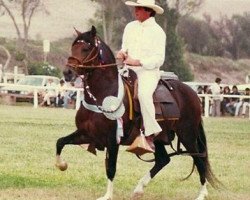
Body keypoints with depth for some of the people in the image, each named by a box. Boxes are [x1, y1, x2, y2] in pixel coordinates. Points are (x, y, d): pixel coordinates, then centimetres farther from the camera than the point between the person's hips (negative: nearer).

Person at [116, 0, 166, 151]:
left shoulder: (157, 32, -4)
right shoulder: (130, 27, 14)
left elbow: (159, 59, -10)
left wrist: (137, 62, -20)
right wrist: (122, 53, 0)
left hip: (149, 71, -6)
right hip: (129, 70, 6)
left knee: (143, 93, -35)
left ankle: (151, 134, -31)